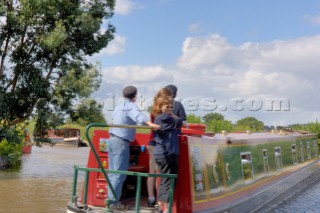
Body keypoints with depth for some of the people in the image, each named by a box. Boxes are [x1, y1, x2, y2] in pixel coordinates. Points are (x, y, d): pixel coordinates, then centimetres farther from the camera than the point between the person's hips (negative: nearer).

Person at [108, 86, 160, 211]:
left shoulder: (119, 106, 20)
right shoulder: (130, 106, -8)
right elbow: (138, 115, -31)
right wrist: (150, 123, -49)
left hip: (113, 139, 10)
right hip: (121, 142, -10)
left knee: (113, 172, 13)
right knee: (119, 173, -8)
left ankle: (111, 198, 18)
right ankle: (114, 202, -6)